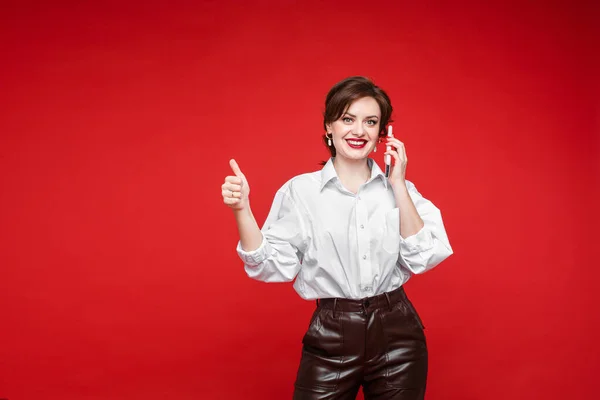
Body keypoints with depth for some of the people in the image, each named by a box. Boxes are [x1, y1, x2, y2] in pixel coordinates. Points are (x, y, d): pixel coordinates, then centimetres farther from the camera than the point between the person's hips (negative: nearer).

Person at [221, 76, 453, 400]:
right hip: (330, 338, -2)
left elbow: (422, 259, -8)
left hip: (397, 334, 2)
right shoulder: (300, 190, -1)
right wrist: (241, 210, -17)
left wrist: (398, 185, -9)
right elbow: (273, 266, -5)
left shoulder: (399, 189, 3)